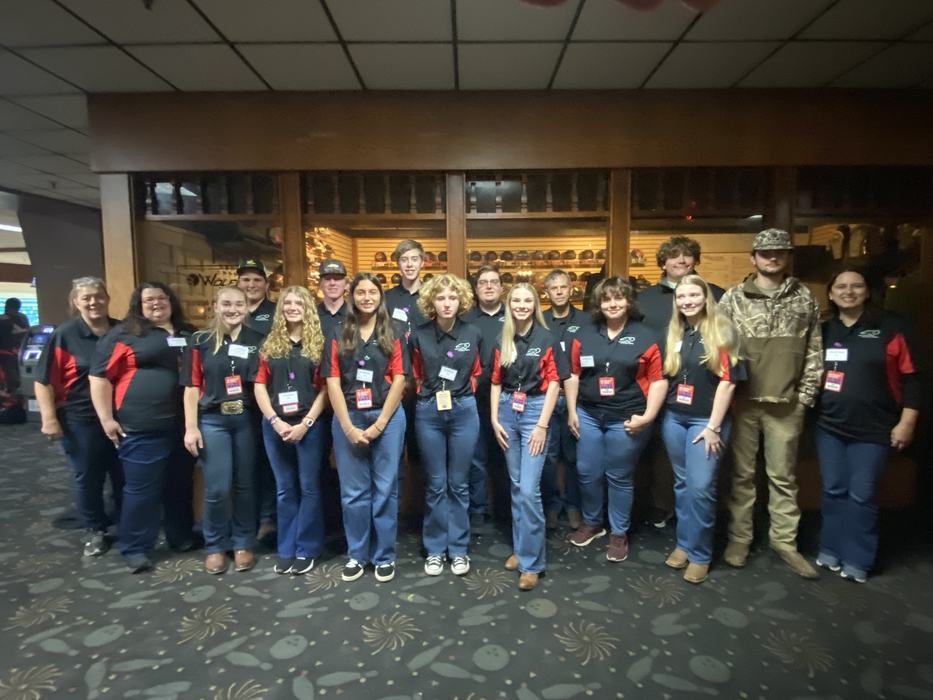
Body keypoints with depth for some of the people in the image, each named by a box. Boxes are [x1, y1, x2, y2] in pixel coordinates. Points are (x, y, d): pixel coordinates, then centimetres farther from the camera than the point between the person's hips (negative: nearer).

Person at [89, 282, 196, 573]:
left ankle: (182, 536, 30)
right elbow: (99, 376, -5)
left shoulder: (188, 335, 13)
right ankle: (135, 548, 18)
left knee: (180, 485, 15)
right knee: (141, 488, 3)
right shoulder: (124, 334, -2)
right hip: (142, 428, -5)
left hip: (182, 424, 5)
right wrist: (107, 419, -9)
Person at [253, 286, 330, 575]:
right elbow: (259, 386, 4)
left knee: (309, 487, 5)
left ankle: (306, 549, 18)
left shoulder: (318, 343, 0)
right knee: (284, 489, 12)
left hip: (308, 424, -2)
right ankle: (286, 550, 24)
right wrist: (275, 421, -8)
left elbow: (324, 388, -4)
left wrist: (305, 423, -12)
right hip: (275, 425, 3)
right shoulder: (270, 344, 8)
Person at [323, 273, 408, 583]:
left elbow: (399, 381, -2)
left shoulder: (393, 336, 4)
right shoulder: (338, 337, 6)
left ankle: (384, 556, 20)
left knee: (385, 489, 6)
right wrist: (349, 427, -9)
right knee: (353, 492, 8)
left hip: (387, 418, -1)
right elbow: (333, 384, 0)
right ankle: (356, 555, 24)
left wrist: (379, 424, -10)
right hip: (347, 419, 1)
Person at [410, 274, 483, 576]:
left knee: (459, 483, 9)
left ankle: (459, 549, 23)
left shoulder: (473, 334, -2)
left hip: (464, 411, 0)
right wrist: (429, 393, 6)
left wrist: (461, 392, 9)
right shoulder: (419, 336, -3)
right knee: (435, 485, 8)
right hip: (428, 413, 0)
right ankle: (435, 549, 22)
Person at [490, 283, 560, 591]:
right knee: (516, 485, 13)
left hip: (535, 411, -4)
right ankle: (520, 547, 28)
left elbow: (553, 383, -7)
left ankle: (531, 562, 5)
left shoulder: (546, 338, -5)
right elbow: (496, 383, 9)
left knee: (529, 489, -9)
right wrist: (494, 419, 3)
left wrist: (542, 425, -11)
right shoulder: (502, 340, 6)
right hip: (507, 411, 4)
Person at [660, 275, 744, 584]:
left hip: (705, 420, -5)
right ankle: (683, 543, 27)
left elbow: (727, 381, -10)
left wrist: (713, 426, -12)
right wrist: (658, 413, 6)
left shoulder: (721, 331, -6)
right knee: (682, 483, 13)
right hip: (673, 418, 5)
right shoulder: (674, 333, 9)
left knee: (701, 487, -4)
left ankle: (700, 554, 13)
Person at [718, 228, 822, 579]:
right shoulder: (734, 297, 0)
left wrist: (805, 396, 2)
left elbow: (814, 352, 8)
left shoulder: (804, 298, 6)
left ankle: (784, 541, 25)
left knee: (783, 475, 11)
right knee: (742, 473, 9)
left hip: (786, 404, 1)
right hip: (743, 400, -1)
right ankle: (739, 537, 22)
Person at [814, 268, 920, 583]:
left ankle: (857, 560, 16)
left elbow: (911, 376, -4)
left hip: (872, 428, -3)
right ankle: (830, 550, 23)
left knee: (861, 495, 3)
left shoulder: (889, 327, -3)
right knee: (833, 491, 10)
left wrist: (907, 421, -8)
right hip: (828, 425, 3)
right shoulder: (823, 330, 6)